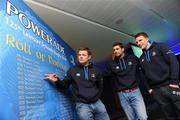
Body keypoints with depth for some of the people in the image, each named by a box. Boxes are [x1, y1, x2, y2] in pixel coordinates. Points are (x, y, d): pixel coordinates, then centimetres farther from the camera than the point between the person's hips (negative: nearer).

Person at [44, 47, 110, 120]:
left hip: (97, 102, 3)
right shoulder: (73, 70, -1)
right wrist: (57, 81, -16)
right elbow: (65, 85, 1)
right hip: (82, 104, -3)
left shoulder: (96, 71, 5)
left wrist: (96, 96, 6)